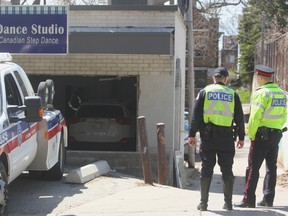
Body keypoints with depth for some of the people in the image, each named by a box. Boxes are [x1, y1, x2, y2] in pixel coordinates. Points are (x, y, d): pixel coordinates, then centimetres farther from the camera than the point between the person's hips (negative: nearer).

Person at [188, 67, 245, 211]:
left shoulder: (204, 92, 4)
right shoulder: (233, 94, 6)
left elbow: (196, 115, -1)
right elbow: (239, 118, 7)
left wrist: (192, 134, 1)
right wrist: (241, 137, 13)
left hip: (208, 136, 0)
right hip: (227, 137, 1)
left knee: (206, 169, 3)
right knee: (227, 170, 8)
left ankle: (203, 203, 4)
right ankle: (228, 203, 10)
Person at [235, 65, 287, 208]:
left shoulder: (261, 93, -14)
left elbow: (255, 117, -18)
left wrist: (251, 134, -9)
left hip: (262, 135, -8)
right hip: (276, 134, 8)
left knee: (253, 168, -4)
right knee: (271, 167, 11)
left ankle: (248, 199, -3)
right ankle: (268, 199, 14)